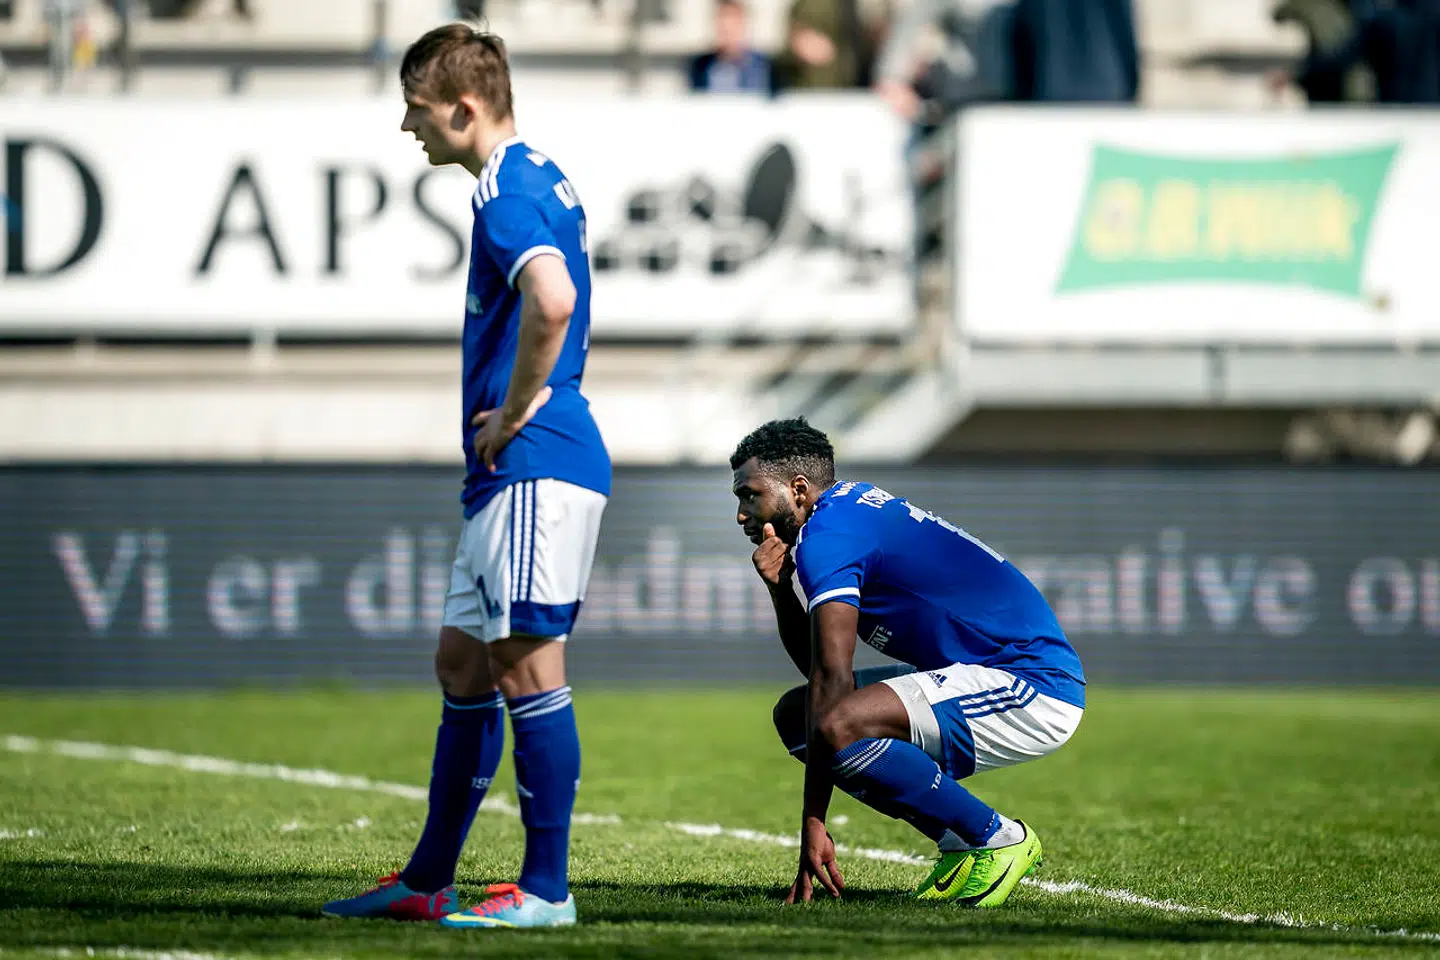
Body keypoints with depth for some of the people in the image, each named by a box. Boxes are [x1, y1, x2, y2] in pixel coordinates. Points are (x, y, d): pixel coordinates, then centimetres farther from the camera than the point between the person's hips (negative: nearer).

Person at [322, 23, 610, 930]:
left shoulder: (510, 191, -15)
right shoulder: (539, 177, 17)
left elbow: (552, 300, -33)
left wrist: (515, 411, -20)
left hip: (536, 466, -11)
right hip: (520, 472, 11)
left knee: (526, 667, -8)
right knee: (463, 664, 14)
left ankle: (546, 888, -4)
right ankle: (427, 882, 20)